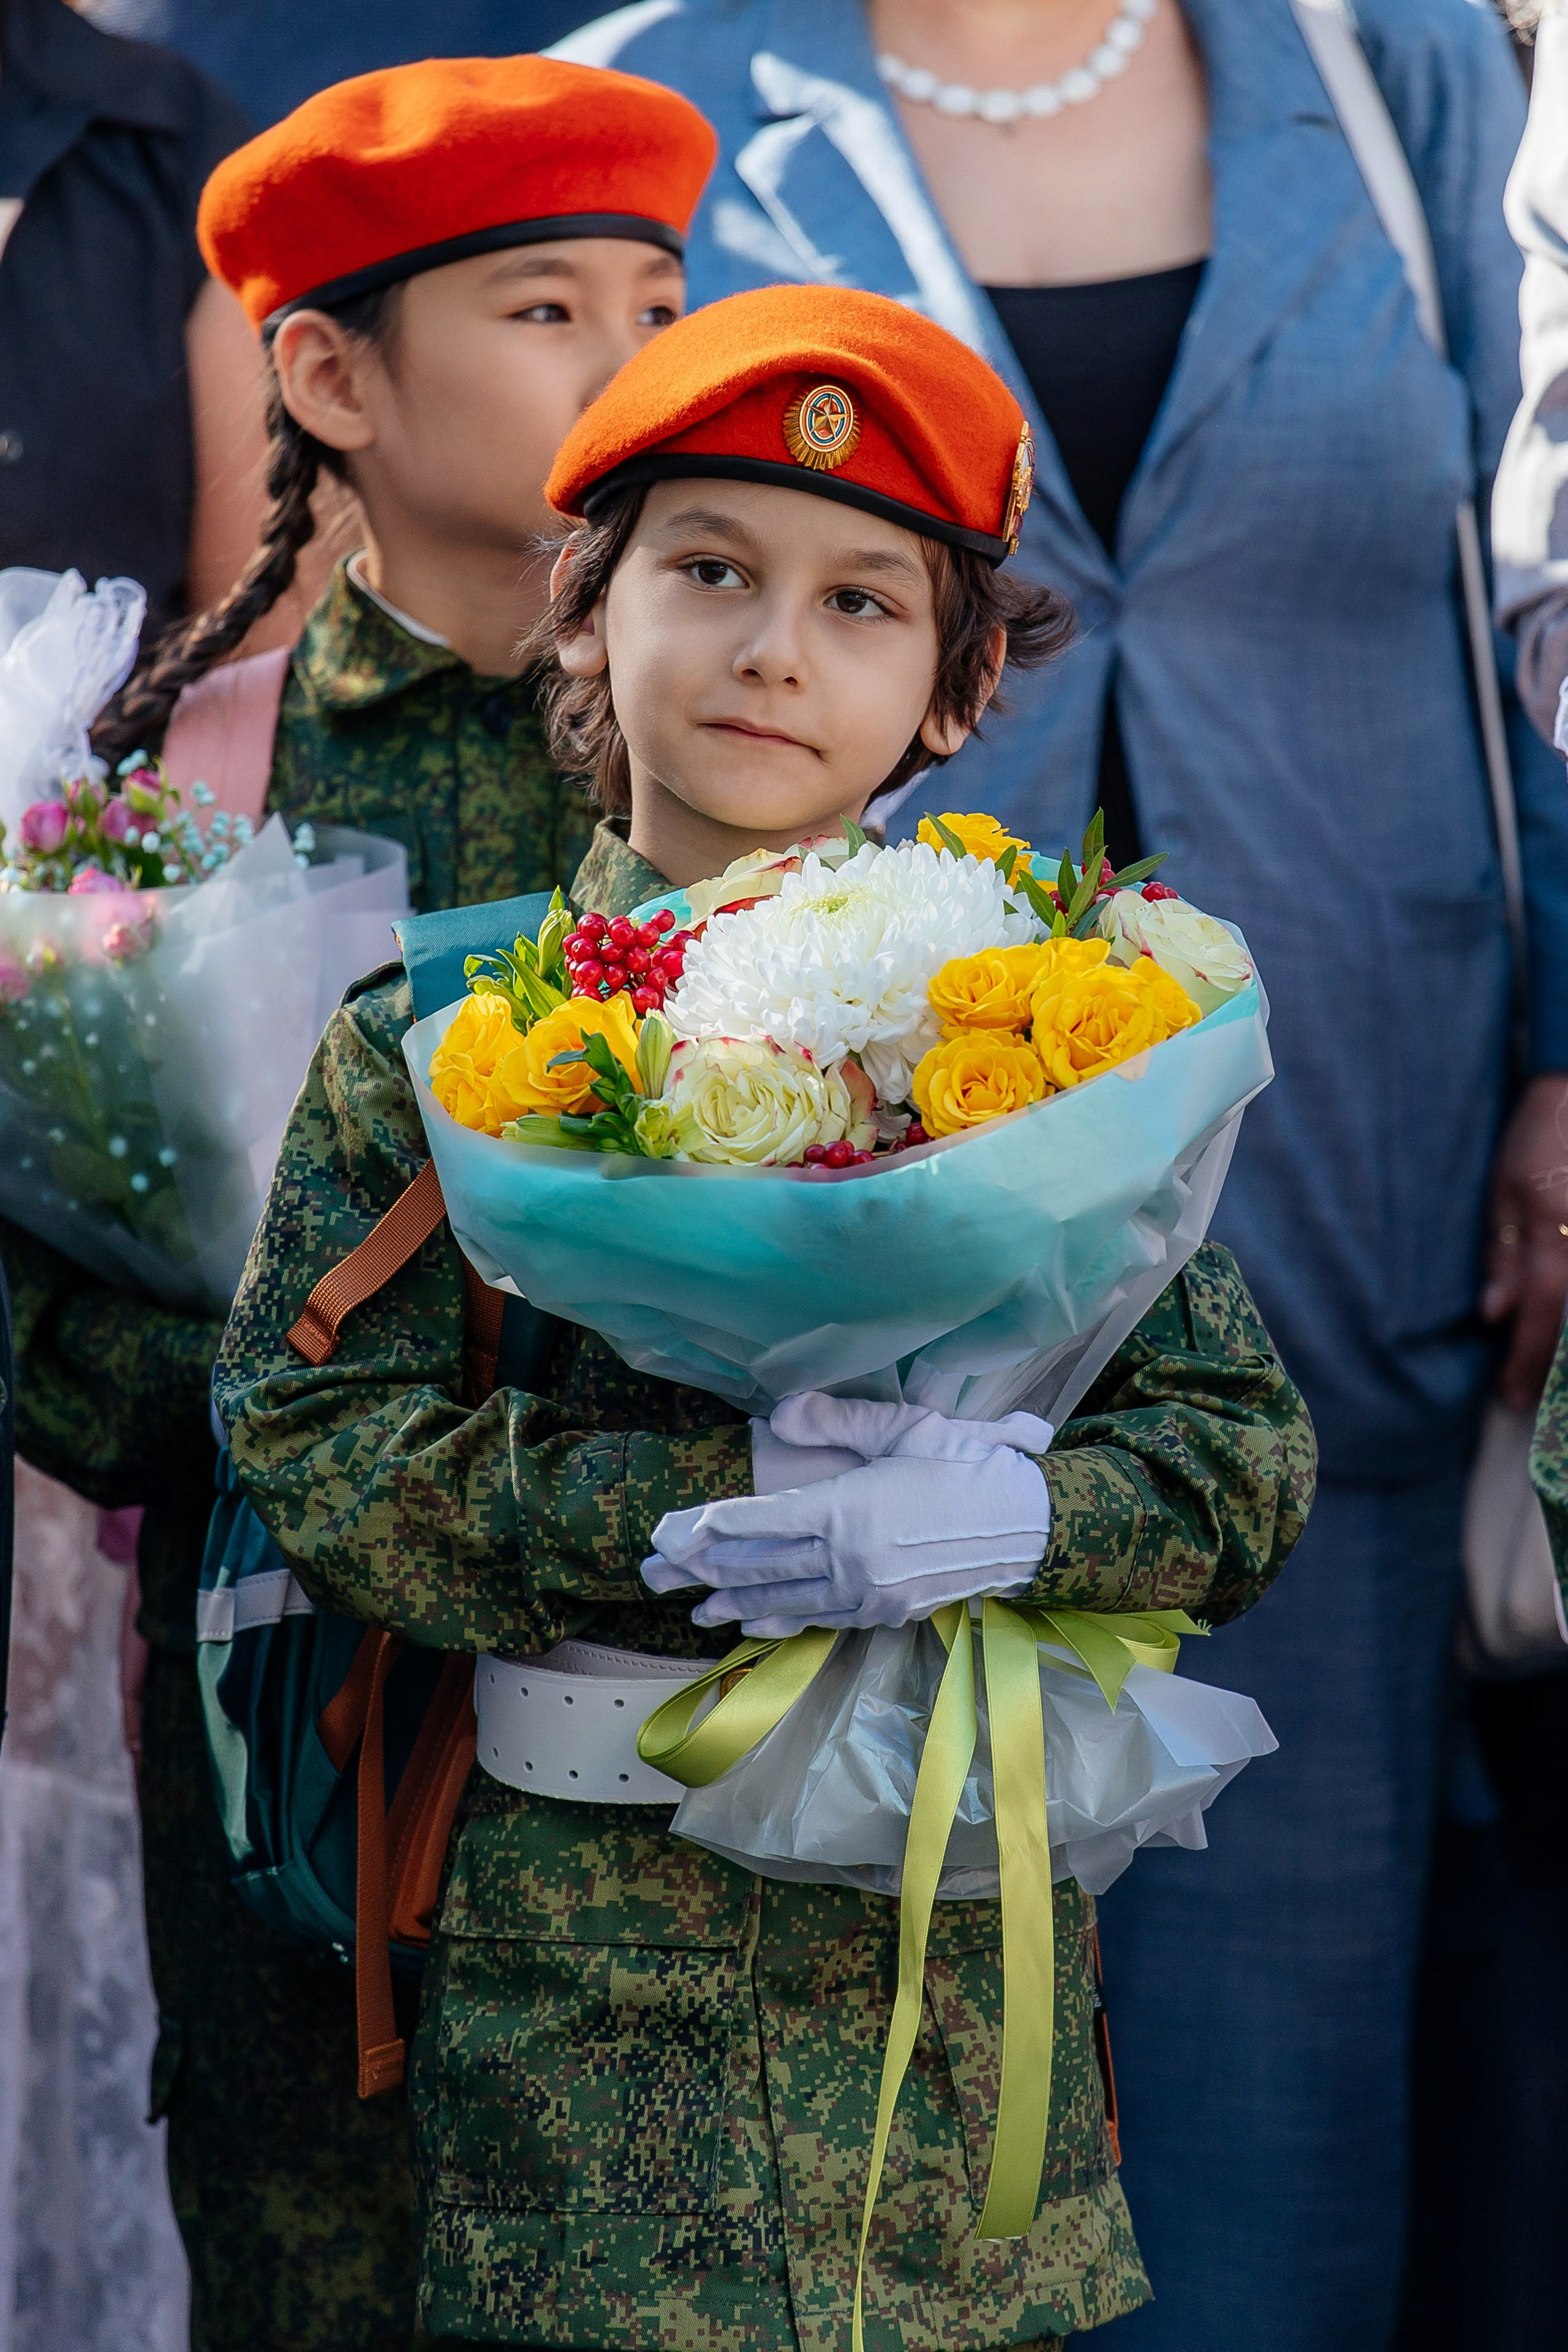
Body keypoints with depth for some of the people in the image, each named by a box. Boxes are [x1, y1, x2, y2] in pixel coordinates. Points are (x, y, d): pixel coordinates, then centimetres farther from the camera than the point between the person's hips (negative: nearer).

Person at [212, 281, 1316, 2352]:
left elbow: (1251, 1456, 0)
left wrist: (999, 1516, -21)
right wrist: (714, 1506, -19)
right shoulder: (444, 1028, 0)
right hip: (569, 1928, -1)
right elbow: (312, 1443, -8)